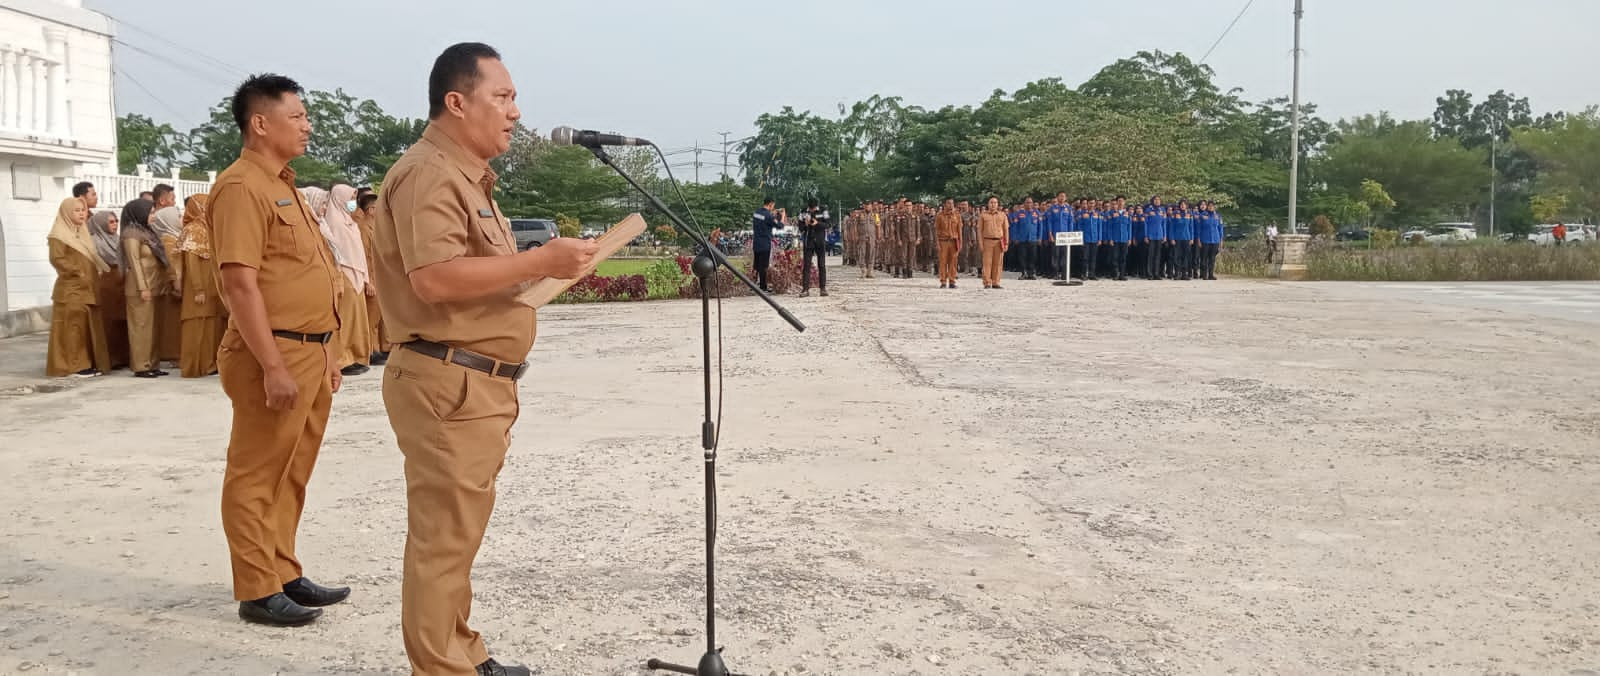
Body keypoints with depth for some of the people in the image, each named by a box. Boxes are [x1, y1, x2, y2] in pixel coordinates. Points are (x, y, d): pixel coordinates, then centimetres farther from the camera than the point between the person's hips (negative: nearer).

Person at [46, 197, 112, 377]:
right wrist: (79, 273, -17)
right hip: (71, 289, -8)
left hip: (88, 287, 8)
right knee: (73, 326, -7)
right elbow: (57, 259, -16)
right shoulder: (59, 234, -6)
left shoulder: (83, 233, 19)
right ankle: (74, 365, -5)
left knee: (90, 326, 7)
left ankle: (89, 363, 11)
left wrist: (96, 273, 8)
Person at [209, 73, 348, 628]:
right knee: (257, 477, 0)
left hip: (310, 352, 10)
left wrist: (325, 354, 20)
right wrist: (273, 367, -23)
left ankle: (284, 573, 26)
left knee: (291, 476, 16)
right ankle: (257, 592, 8)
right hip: (274, 356, -9)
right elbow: (241, 284, -20)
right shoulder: (242, 187, -13)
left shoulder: (282, 185, 17)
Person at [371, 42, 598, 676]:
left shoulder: (465, 175, 20)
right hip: (447, 382, -11)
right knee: (444, 536, -4)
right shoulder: (429, 174, -14)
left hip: (477, 382, 11)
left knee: (458, 530, 17)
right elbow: (435, 278, -27)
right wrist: (540, 260, -23)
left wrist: (544, 266, 16)